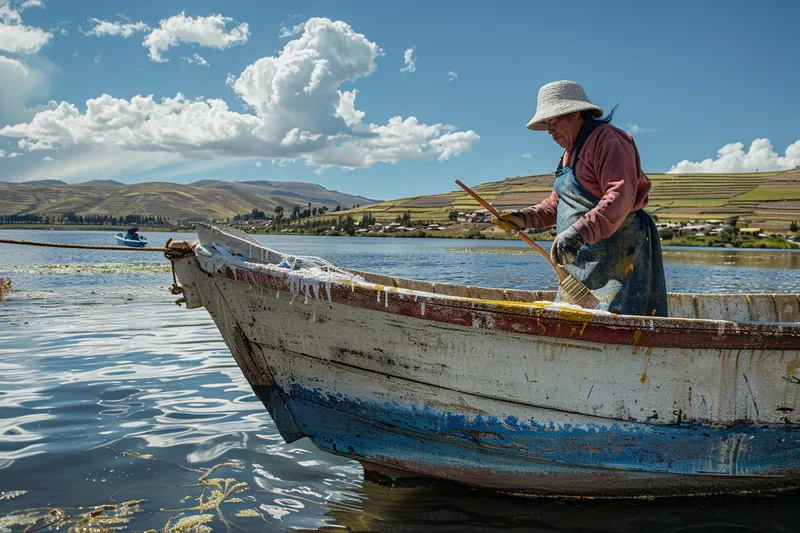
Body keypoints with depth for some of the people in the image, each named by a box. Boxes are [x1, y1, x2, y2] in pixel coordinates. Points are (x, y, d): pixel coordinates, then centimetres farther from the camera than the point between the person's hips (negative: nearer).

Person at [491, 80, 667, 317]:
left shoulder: (607, 139, -10)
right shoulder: (571, 151, 23)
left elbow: (621, 196, -23)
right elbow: (558, 202, 23)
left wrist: (579, 232, -33)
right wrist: (527, 218, 5)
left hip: (617, 255, -10)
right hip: (583, 261, 10)